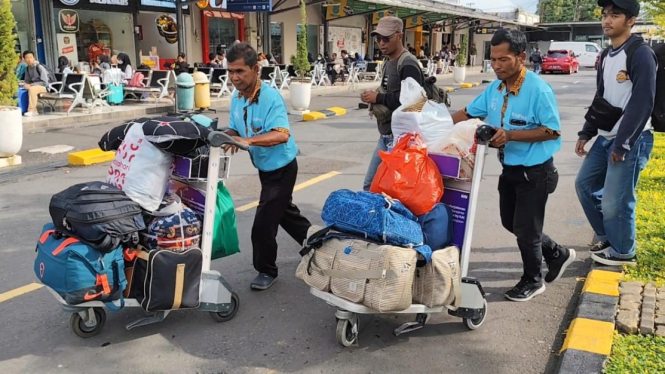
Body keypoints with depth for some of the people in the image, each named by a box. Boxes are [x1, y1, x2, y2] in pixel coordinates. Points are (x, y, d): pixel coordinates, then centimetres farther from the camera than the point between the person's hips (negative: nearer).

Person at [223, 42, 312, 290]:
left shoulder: (271, 97, -28)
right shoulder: (237, 99, -3)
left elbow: (282, 135, -40)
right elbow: (234, 129, 5)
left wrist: (248, 140, -52)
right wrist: (227, 137, -18)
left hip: (282, 168, -9)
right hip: (265, 167, 9)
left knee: (263, 223, -6)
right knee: (283, 211, 26)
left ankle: (267, 270, 16)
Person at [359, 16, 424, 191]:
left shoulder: (408, 65, -15)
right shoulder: (387, 63, 16)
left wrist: (378, 98, -18)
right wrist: (374, 99, 10)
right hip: (385, 135, 10)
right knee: (370, 184, 13)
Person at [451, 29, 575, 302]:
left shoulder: (539, 89, -21)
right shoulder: (494, 89, 0)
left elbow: (553, 131, -21)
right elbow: (468, 113, 10)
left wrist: (510, 135, -29)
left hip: (535, 171, -8)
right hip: (509, 168, 8)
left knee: (525, 227, 2)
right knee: (510, 223, 17)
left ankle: (532, 281, 26)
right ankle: (557, 254, 38)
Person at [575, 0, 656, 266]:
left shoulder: (641, 55, -15)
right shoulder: (607, 56, 13)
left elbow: (642, 104, -19)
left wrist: (622, 144, -19)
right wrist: (586, 134, 13)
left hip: (631, 141, -9)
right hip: (606, 137, 9)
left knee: (615, 201, -6)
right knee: (585, 184, 15)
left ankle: (623, 252, 17)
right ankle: (607, 237, 32)